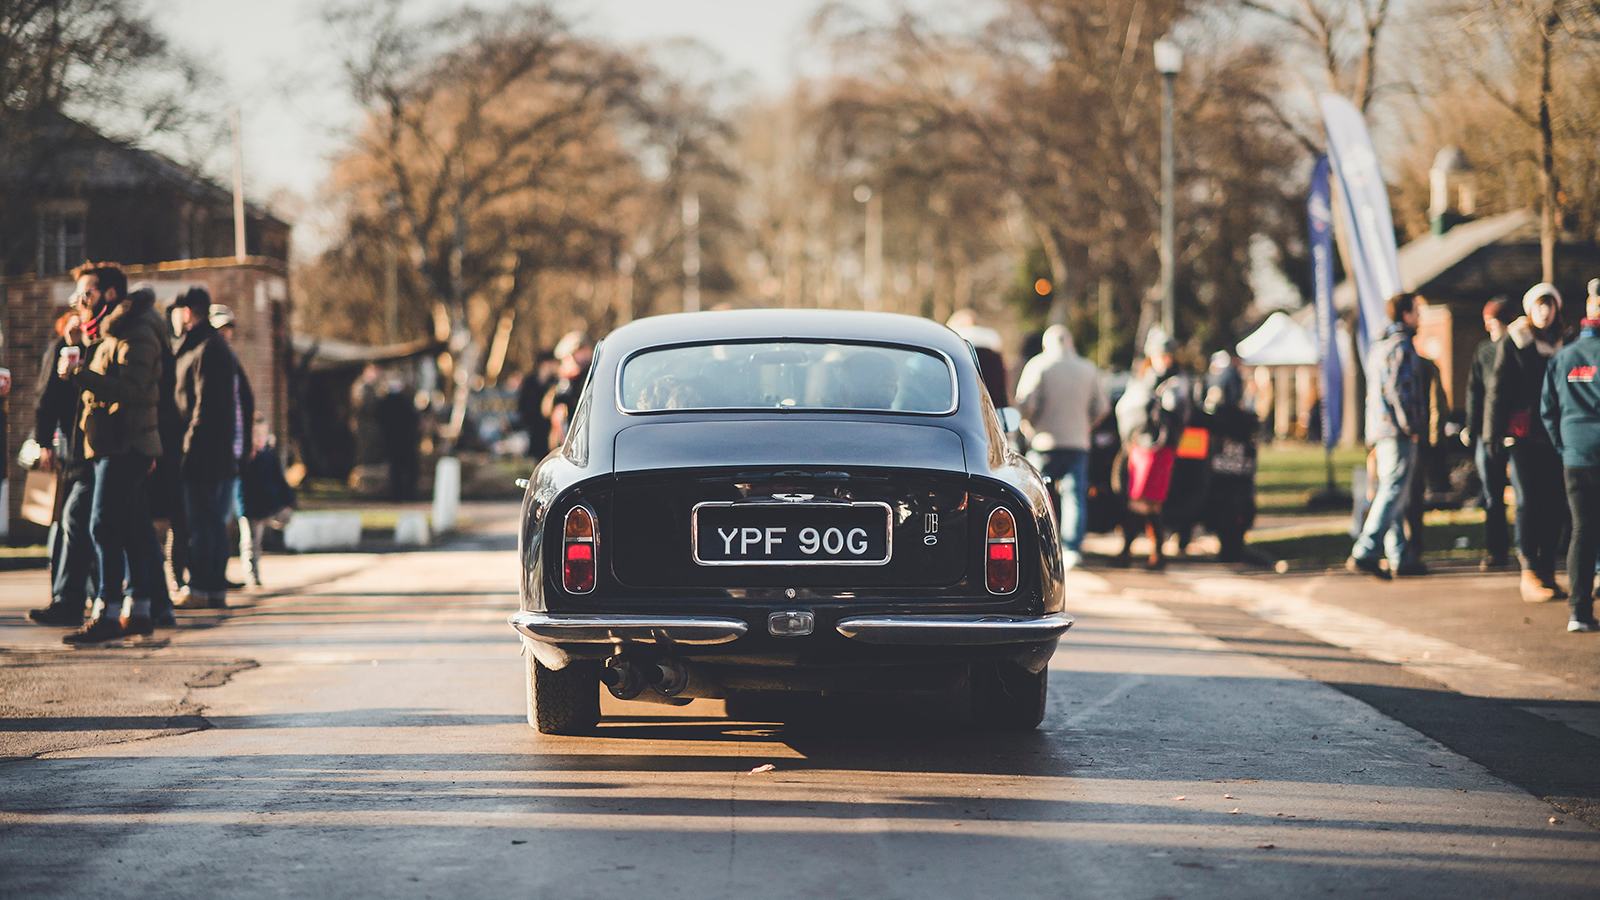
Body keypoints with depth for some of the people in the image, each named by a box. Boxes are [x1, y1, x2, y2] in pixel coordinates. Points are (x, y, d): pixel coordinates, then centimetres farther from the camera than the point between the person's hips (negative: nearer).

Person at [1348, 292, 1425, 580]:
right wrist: (1411, 426, -14)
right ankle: (1364, 553, -18)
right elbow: (1399, 389, -19)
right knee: (1393, 494, -11)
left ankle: (1399, 559, 12)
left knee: (1394, 495, 11)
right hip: (1399, 434, -10)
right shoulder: (1401, 345, -10)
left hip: (1381, 430, 10)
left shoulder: (1377, 347, 19)